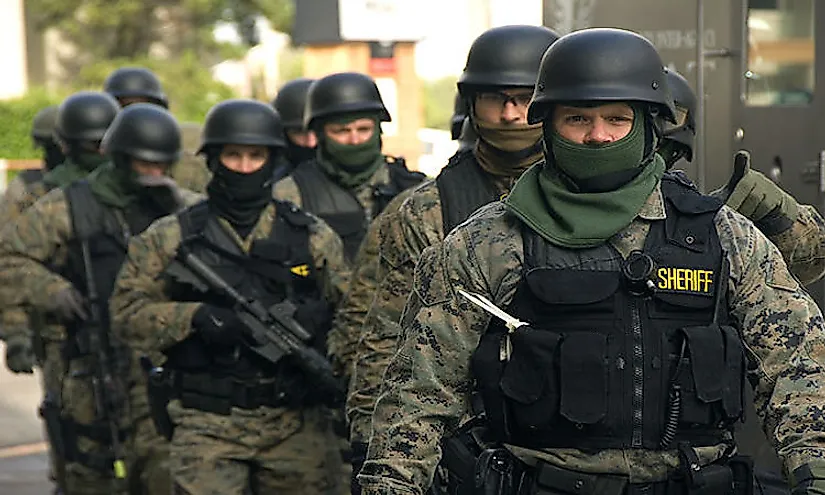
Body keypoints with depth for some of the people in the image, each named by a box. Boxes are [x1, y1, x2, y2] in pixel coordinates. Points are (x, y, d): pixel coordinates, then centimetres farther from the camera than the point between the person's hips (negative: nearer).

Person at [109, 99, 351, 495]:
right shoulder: (170, 239, 6)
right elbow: (126, 312, 2)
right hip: (207, 428, -2)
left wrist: (319, 315, -12)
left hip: (296, 427, 2)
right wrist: (195, 317, -14)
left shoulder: (312, 237, 10)